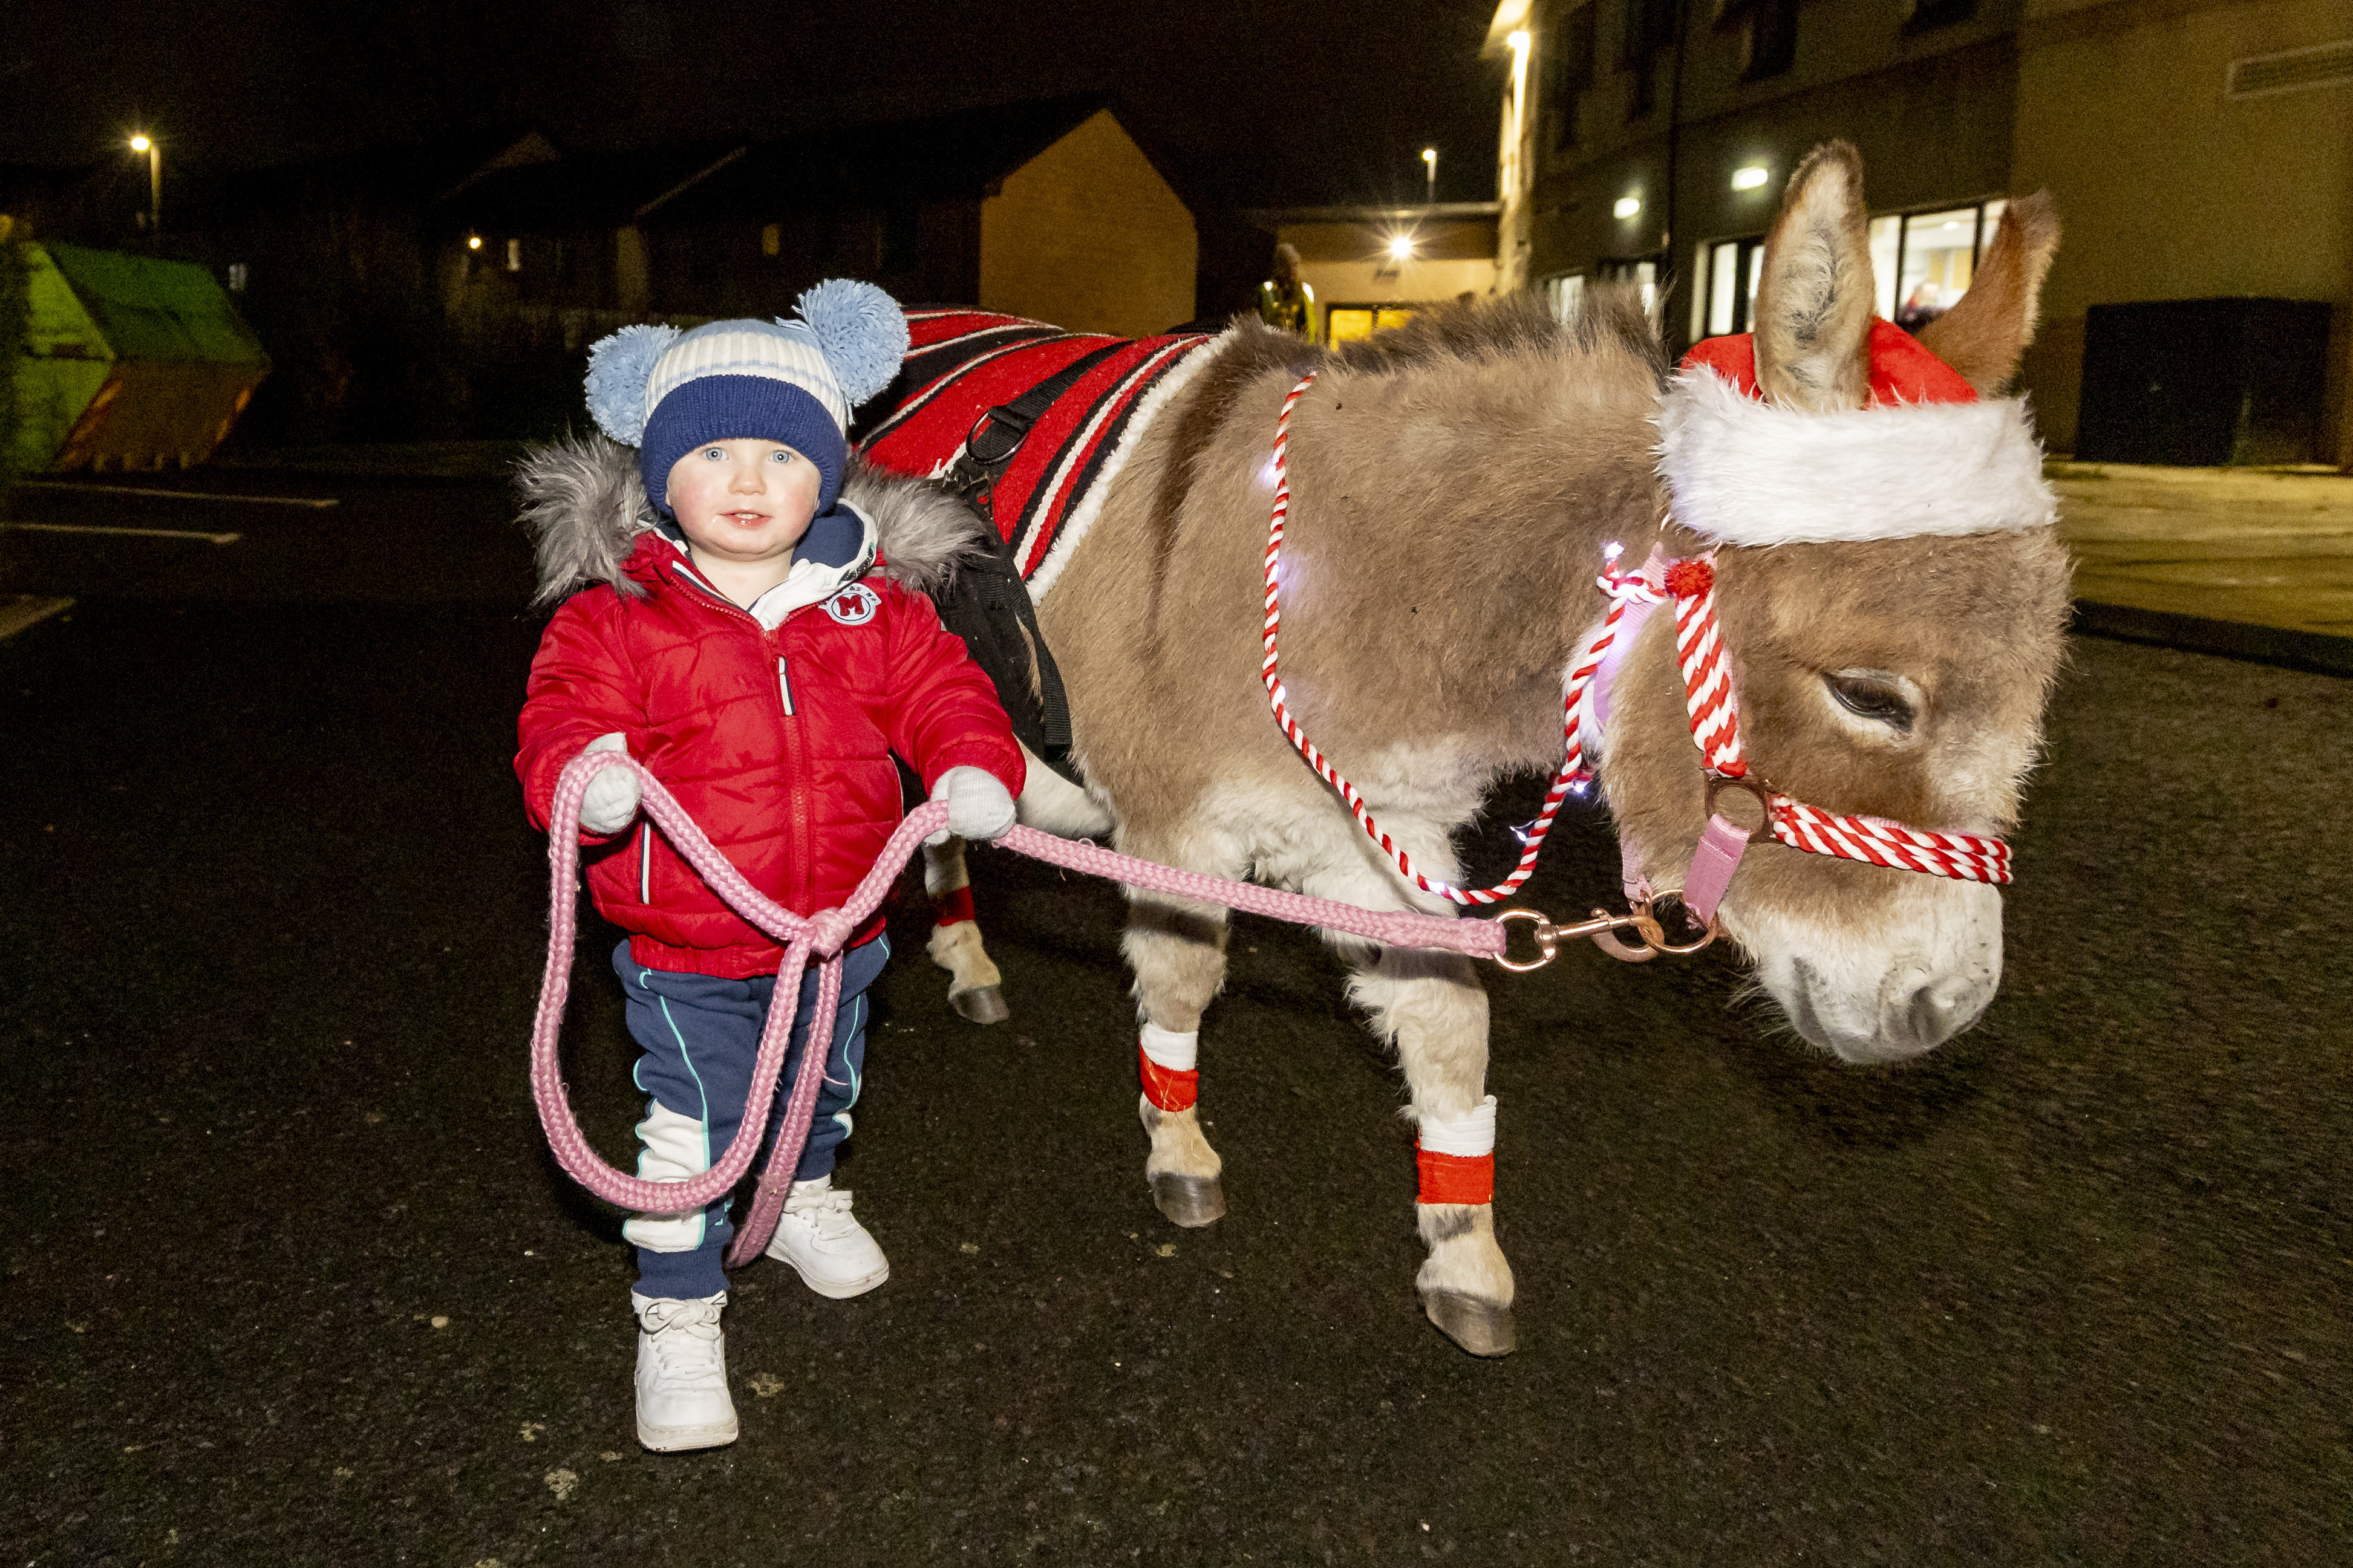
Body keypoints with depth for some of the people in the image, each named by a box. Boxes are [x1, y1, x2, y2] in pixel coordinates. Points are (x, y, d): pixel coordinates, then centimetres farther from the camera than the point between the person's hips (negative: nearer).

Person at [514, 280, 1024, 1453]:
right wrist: (581, 775, -38)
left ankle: (803, 1203, 59)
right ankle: (678, 1320, 24)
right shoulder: (616, 622, -12)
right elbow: (563, 716, -16)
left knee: (822, 1089, 29)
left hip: (838, 932, 4)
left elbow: (940, 691, 0)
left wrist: (974, 766, -20)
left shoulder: (872, 614, -3)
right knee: (692, 1135, 3)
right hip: (686, 957, -4)